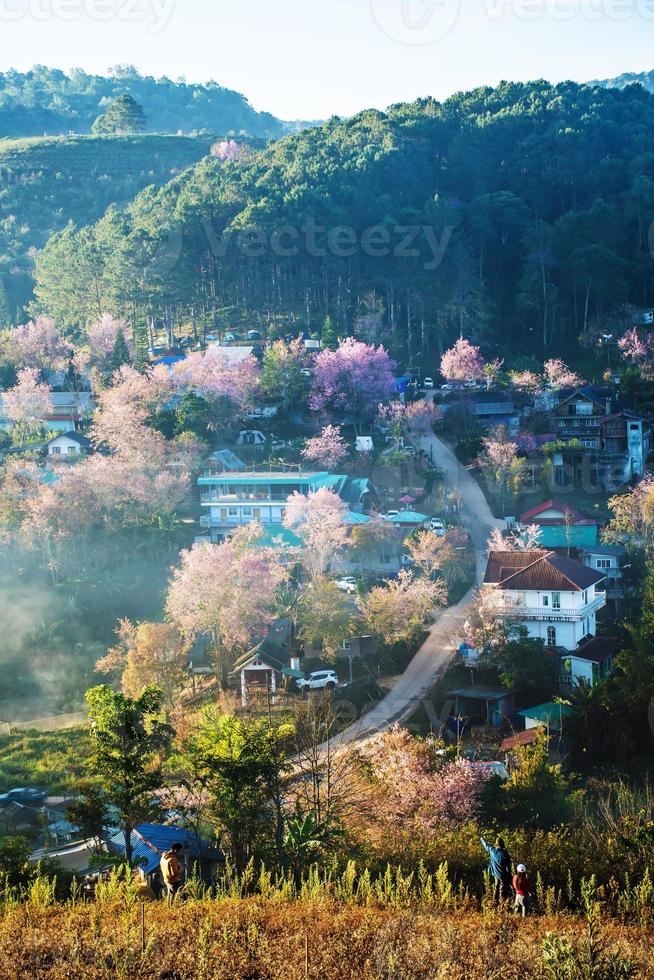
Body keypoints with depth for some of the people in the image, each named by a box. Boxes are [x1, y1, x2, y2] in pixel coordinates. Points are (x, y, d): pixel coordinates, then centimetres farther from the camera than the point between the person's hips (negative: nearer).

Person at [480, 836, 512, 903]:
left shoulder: (492, 851, -6)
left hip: (495, 874, 6)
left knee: (496, 890, 20)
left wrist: (482, 840, 38)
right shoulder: (505, 854, -21)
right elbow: (508, 867, -17)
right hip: (503, 875, -6)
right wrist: (509, 877, -8)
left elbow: (486, 846, 17)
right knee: (503, 890, 1)